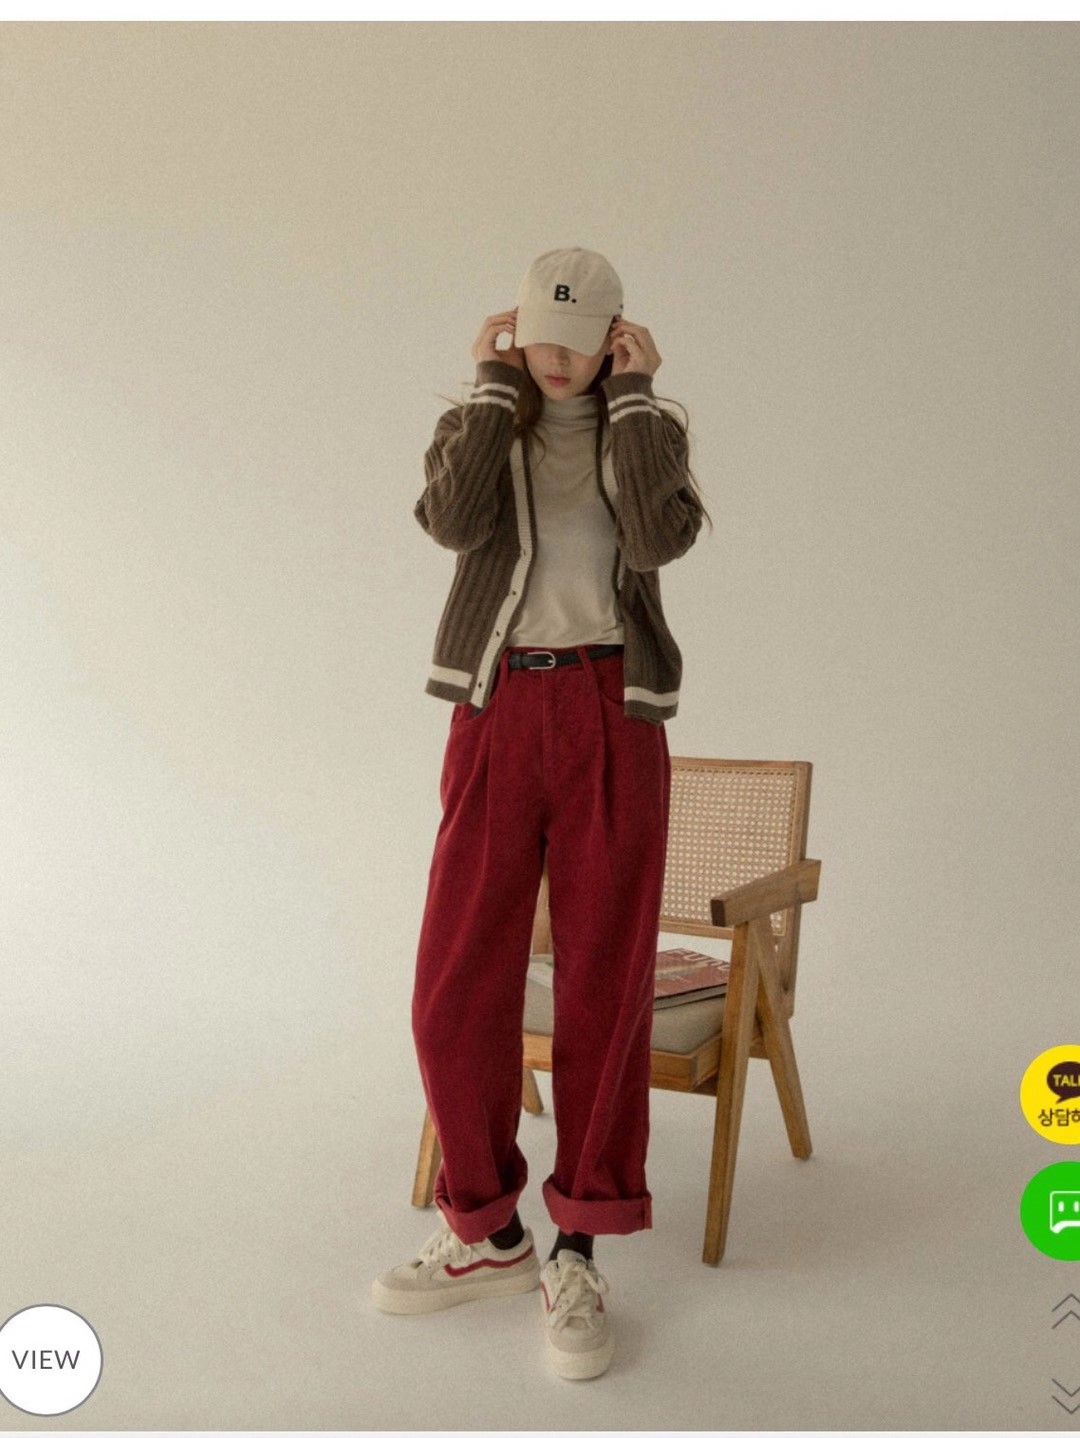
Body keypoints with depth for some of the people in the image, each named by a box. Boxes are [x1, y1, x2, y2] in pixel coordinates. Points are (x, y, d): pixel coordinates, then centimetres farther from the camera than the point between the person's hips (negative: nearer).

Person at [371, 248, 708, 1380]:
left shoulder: (648, 430, 11)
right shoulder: (475, 426, 12)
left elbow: (660, 537, -12)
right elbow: (453, 519, -12)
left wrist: (633, 395, -5)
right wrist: (495, 386, -5)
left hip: (612, 715, -1)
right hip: (496, 713, 1)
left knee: (605, 980, -2)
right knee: (456, 983, -2)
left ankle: (577, 1254, 11)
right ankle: (488, 1233, 18)